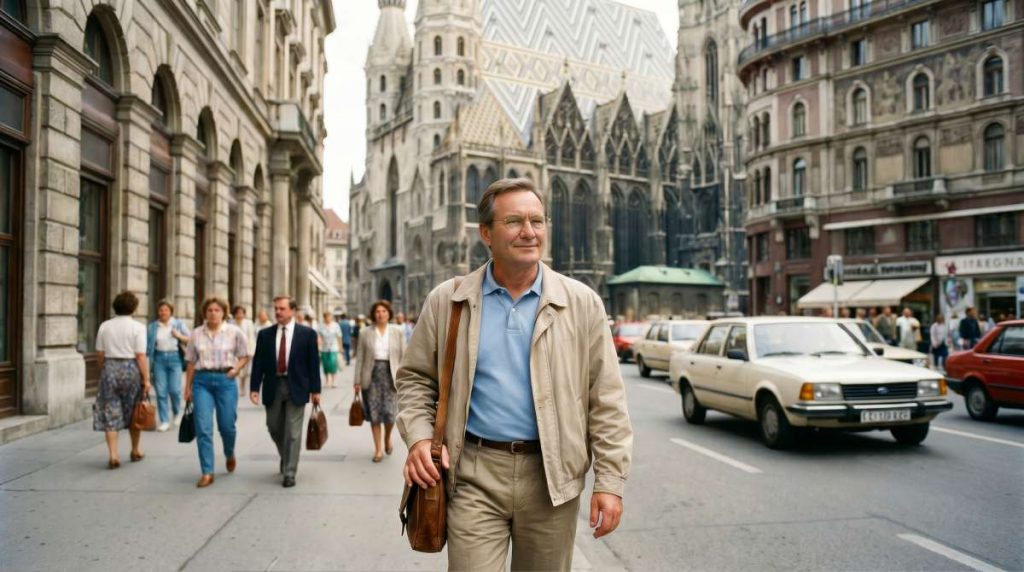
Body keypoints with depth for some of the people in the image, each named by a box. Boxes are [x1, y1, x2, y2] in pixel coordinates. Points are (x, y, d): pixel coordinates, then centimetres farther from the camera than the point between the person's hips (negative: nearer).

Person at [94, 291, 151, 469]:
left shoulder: (104, 326, 4)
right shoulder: (138, 327, -7)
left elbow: (100, 355, 5)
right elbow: (141, 356, -12)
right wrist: (146, 379, -9)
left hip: (110, 369, 2)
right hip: (131, 369, -2)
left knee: (110, 414, 6)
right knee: (133, 413, 13)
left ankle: (113, 454, -2)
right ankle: (135, 451, 26)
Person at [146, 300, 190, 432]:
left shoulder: (179, 324, 5)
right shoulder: (152, 326, 8)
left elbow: (190, 340, 5)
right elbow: (148, 345, 6)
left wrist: (180, 336, -12)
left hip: (174, 357, -1)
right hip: (159, 358, 1)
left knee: (175, 389, -6)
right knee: (161, 391, -1)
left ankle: (177, 412, 23)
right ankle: (164, 421, 7)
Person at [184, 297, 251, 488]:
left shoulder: (234, 332, 1)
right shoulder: (196, 334, 6)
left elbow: (245, 356, 7)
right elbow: (191, 363, 10)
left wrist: (236, 369, -12)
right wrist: (188, 388, 9)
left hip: (225, 380, -1)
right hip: (202, 381, 1)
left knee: (227, 425, 4)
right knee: (203, 428, -5)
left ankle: (230, 455, 38)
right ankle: (207, 472, 2)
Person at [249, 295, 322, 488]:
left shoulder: (307, 334, -3)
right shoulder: (265, 334, 4)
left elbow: (313, 363, -2)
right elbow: (258, 363, 4)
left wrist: (315, 390, -4)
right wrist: (254, 387, -4)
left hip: (296, 387, -3)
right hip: (273, 387, 3)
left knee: (293, 432, -3)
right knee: (274, 428, 13)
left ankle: (289, 473, 4)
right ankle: (286, 458, 40)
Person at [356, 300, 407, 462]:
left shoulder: (398, 331, 4)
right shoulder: (366, 333, 4)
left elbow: (403, 356, 3)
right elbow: (360, 358, 4)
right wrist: (358, 381, 1)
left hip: (390, 374, -1)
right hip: (371, 375, 1)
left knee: (390, 411, -5)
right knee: (374, 412, 2)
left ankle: (387, 438, 26)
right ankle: (378, 449, 14)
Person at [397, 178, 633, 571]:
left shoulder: (583, 304, 0)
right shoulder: (447, 301, 2)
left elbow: (606, 399, -1)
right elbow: (415, 378, 10)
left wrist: (610, 480, -5)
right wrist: (419, 436, -7)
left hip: (551, 476, 1)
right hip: (475, 473, 0)